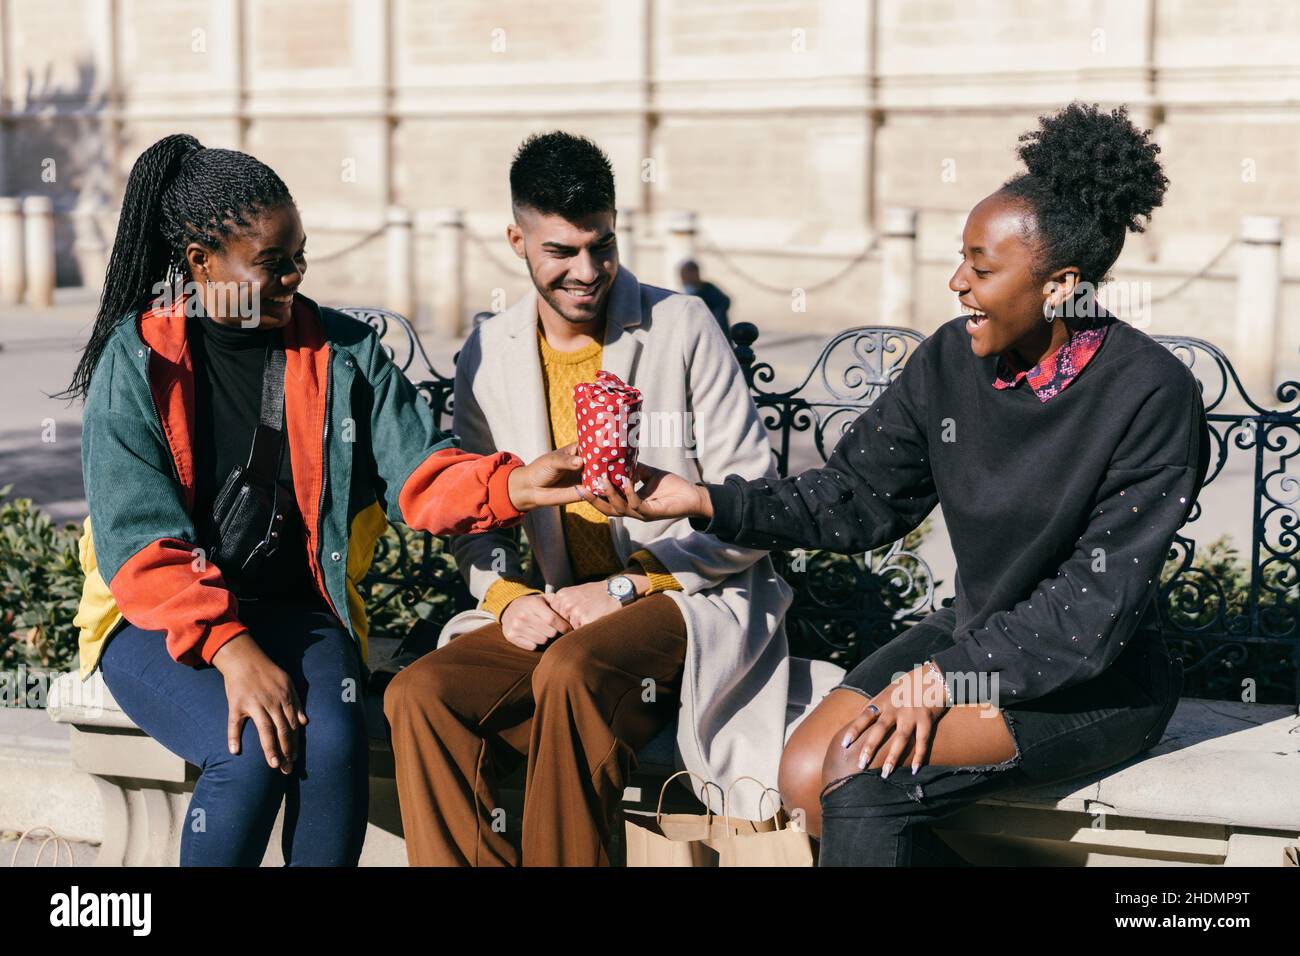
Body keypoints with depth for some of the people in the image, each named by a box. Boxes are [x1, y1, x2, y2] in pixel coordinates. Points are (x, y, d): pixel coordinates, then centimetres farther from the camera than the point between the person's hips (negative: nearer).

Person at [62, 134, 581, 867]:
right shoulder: (136, 362, -6)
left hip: (296, 608, 2)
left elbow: (420, 474, -5)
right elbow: (138, 540, -13)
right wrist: (230, 648, -26)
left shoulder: (342, 352, 3)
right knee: (254, 751, -29)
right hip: (159, 615, -2)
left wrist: (511, 485, -27)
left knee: (336, 743, -28)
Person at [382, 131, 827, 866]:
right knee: (420, 695, -23)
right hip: (551, 612, 4)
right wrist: (507, 598, -7)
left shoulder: (682, 327, -3)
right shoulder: (489, 356, 9)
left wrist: (624, 587, -13)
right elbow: (473, 515, 16)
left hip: (689, 600, -4)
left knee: (571, 671, -35)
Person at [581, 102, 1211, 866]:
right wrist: (704, 502, -9)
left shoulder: (1150, 396, -19)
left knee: (863, 770, -24)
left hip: (1101, 681, -6)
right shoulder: (952, 361, -2)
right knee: (805, 775, -13)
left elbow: (1100, 603, -21)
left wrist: (945, 677, -25)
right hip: (976, 632, 6)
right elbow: (857, 500, 3)